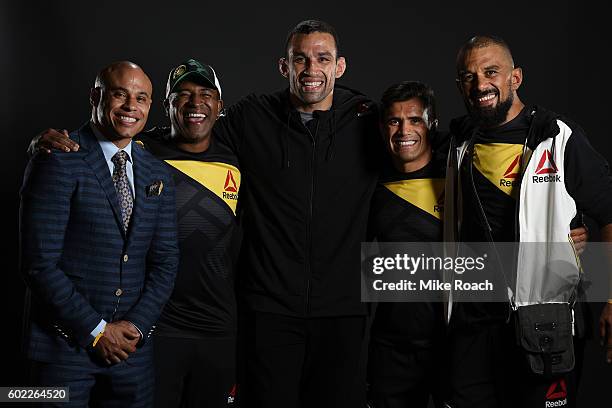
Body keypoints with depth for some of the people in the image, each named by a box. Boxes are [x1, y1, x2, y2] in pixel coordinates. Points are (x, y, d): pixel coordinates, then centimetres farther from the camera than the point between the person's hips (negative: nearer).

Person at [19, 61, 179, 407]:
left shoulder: (158, 174, 9)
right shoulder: (58, 162, -9)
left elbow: (165, 261, 7)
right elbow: (39, 263, -13)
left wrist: (137, 326, -6)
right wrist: (97, 330, -12)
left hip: (134, 345, 5)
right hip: (65, 344, -4)